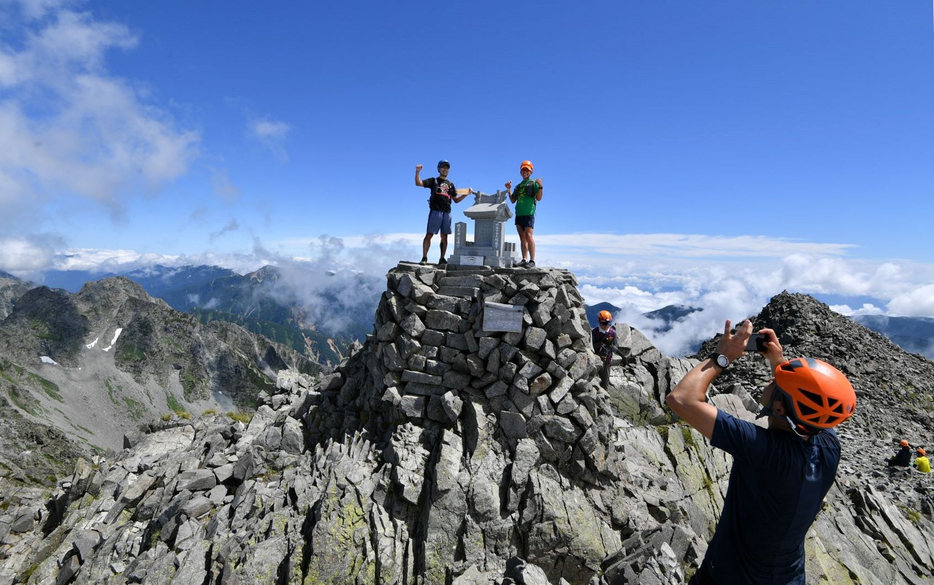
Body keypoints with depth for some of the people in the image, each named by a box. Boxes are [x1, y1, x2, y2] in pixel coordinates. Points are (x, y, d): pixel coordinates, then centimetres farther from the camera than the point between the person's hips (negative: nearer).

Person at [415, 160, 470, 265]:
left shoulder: (450, 184, 22)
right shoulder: (433, 181, 11)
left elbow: (456, 200, 22)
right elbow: (418, 183, -1)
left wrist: (466, 194, 10)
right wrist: (417, 172, -16)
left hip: (447, 213, 4)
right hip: (435, 211, -4)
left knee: (444, 237, 3)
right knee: (429, 235, -7)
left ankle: (442, 259, 7)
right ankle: (424, 258, -5)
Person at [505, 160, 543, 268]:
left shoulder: (533, 183, 5)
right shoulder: (518, 186, 22)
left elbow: (538, 198, -5)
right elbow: (513, 200, 22)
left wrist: (540, 186, -19)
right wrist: (509, 189, 11)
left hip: (528, 214, -6)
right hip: (519, 214, 6)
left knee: (528, 236, -15)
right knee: (522, 238, 3)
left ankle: (532, 261, -17)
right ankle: (524, 260, 4)